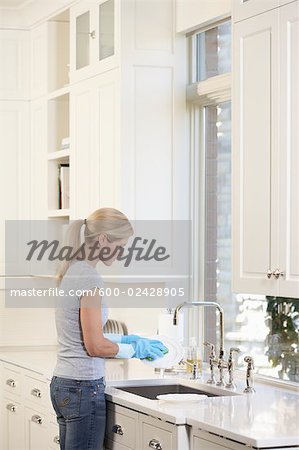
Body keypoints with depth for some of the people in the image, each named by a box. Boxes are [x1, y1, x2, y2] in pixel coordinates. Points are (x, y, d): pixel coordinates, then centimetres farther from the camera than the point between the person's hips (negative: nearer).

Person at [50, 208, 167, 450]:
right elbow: (95, 346, -17)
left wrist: (124, 339, 12)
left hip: (62, 384, 9)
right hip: (84, 387, -9)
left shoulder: (71, 271, 11)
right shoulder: (89, 278, -17)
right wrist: (135, 350, -2)